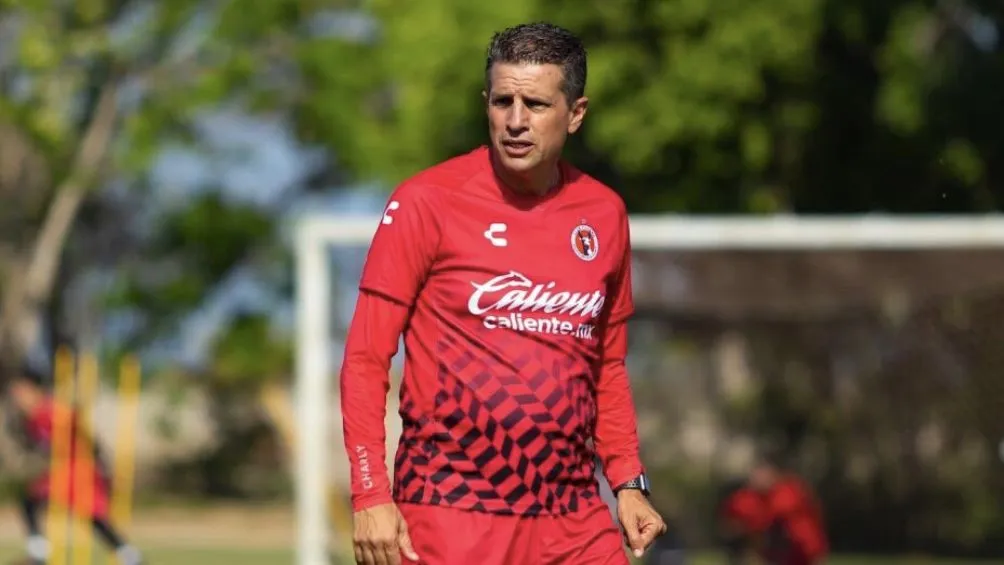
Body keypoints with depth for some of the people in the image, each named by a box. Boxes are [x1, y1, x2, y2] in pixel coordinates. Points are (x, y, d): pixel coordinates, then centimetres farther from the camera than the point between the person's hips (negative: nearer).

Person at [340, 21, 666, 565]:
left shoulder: (605, 214, 9)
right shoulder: (427, 201, -4)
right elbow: (365, 359, -5)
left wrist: (628, 482, 11)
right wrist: (370, 496, -12)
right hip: (449, 516, -4)